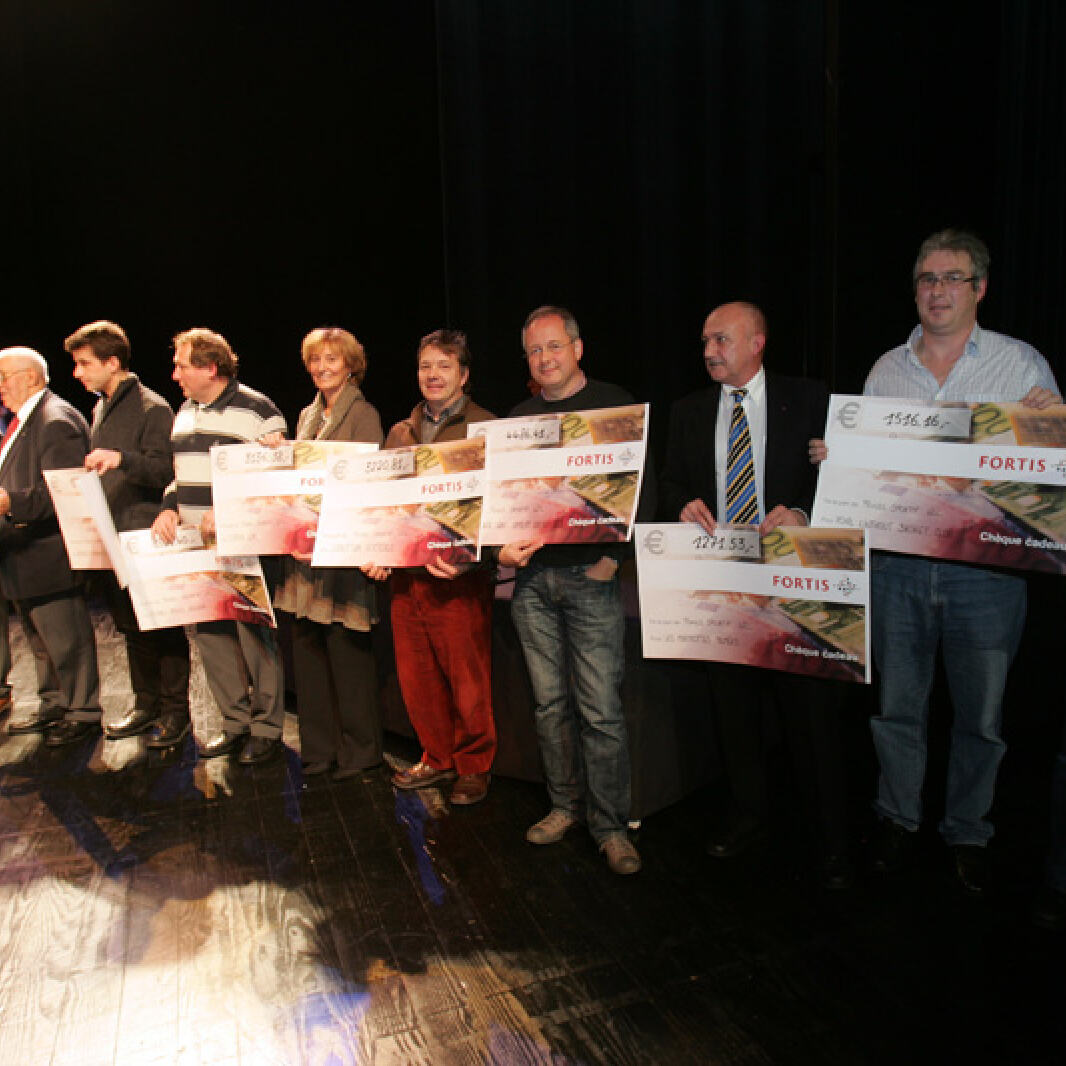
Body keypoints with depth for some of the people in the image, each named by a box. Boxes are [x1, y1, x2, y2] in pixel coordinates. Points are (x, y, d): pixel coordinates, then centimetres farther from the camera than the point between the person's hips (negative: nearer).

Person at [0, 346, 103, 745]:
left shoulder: (56, 421, -18)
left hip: (48, 553, -11)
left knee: (68, 641, 1)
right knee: (42, 642, 20)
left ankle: (83, 713, 14)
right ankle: (53, 707, 34)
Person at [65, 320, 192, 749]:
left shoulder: (152, 408, -10)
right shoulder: (100, 410, 16)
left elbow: (166, 471, -17)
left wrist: (122, 459, -32)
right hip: (111, 537, 8)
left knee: (162, 627, 0)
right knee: (130, 626, 14)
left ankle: (175, 709, 12)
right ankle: (146, 703, 26)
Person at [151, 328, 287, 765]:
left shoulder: (257, 409, -7)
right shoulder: (185, 413, 17)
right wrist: (170, 508, 4)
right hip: (196, 548, 8)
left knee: (254, 634, -2)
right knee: (209, 632, 11)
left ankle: (267, 727, 11)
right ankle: (235, 720, 24)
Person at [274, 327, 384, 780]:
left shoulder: (362, 414, -5)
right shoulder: (308, 415, 17)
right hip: (306, 548, 8)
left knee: (347, 652, 0)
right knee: (307, 649, 11)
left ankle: (358, 750, 15)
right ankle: (319, 748, 25)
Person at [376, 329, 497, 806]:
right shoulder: (399, 433, 15)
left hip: (459, 576, -5)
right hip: (406, 574, 5)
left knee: (467, 680, 4)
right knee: (415, 676, 13)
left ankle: (473, 766, 24)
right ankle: (438, 758, 32)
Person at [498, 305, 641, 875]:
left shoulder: (615, 404, 3)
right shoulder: (519, 417, 13)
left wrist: (615, 555, -11)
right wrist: (504, 546, -4)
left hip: (591, 573, -4)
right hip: (533, 575, 4)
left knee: (600, 710, -3)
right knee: (550, 704, 12)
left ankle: (610, 826, 11)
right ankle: (565, 806, 27)